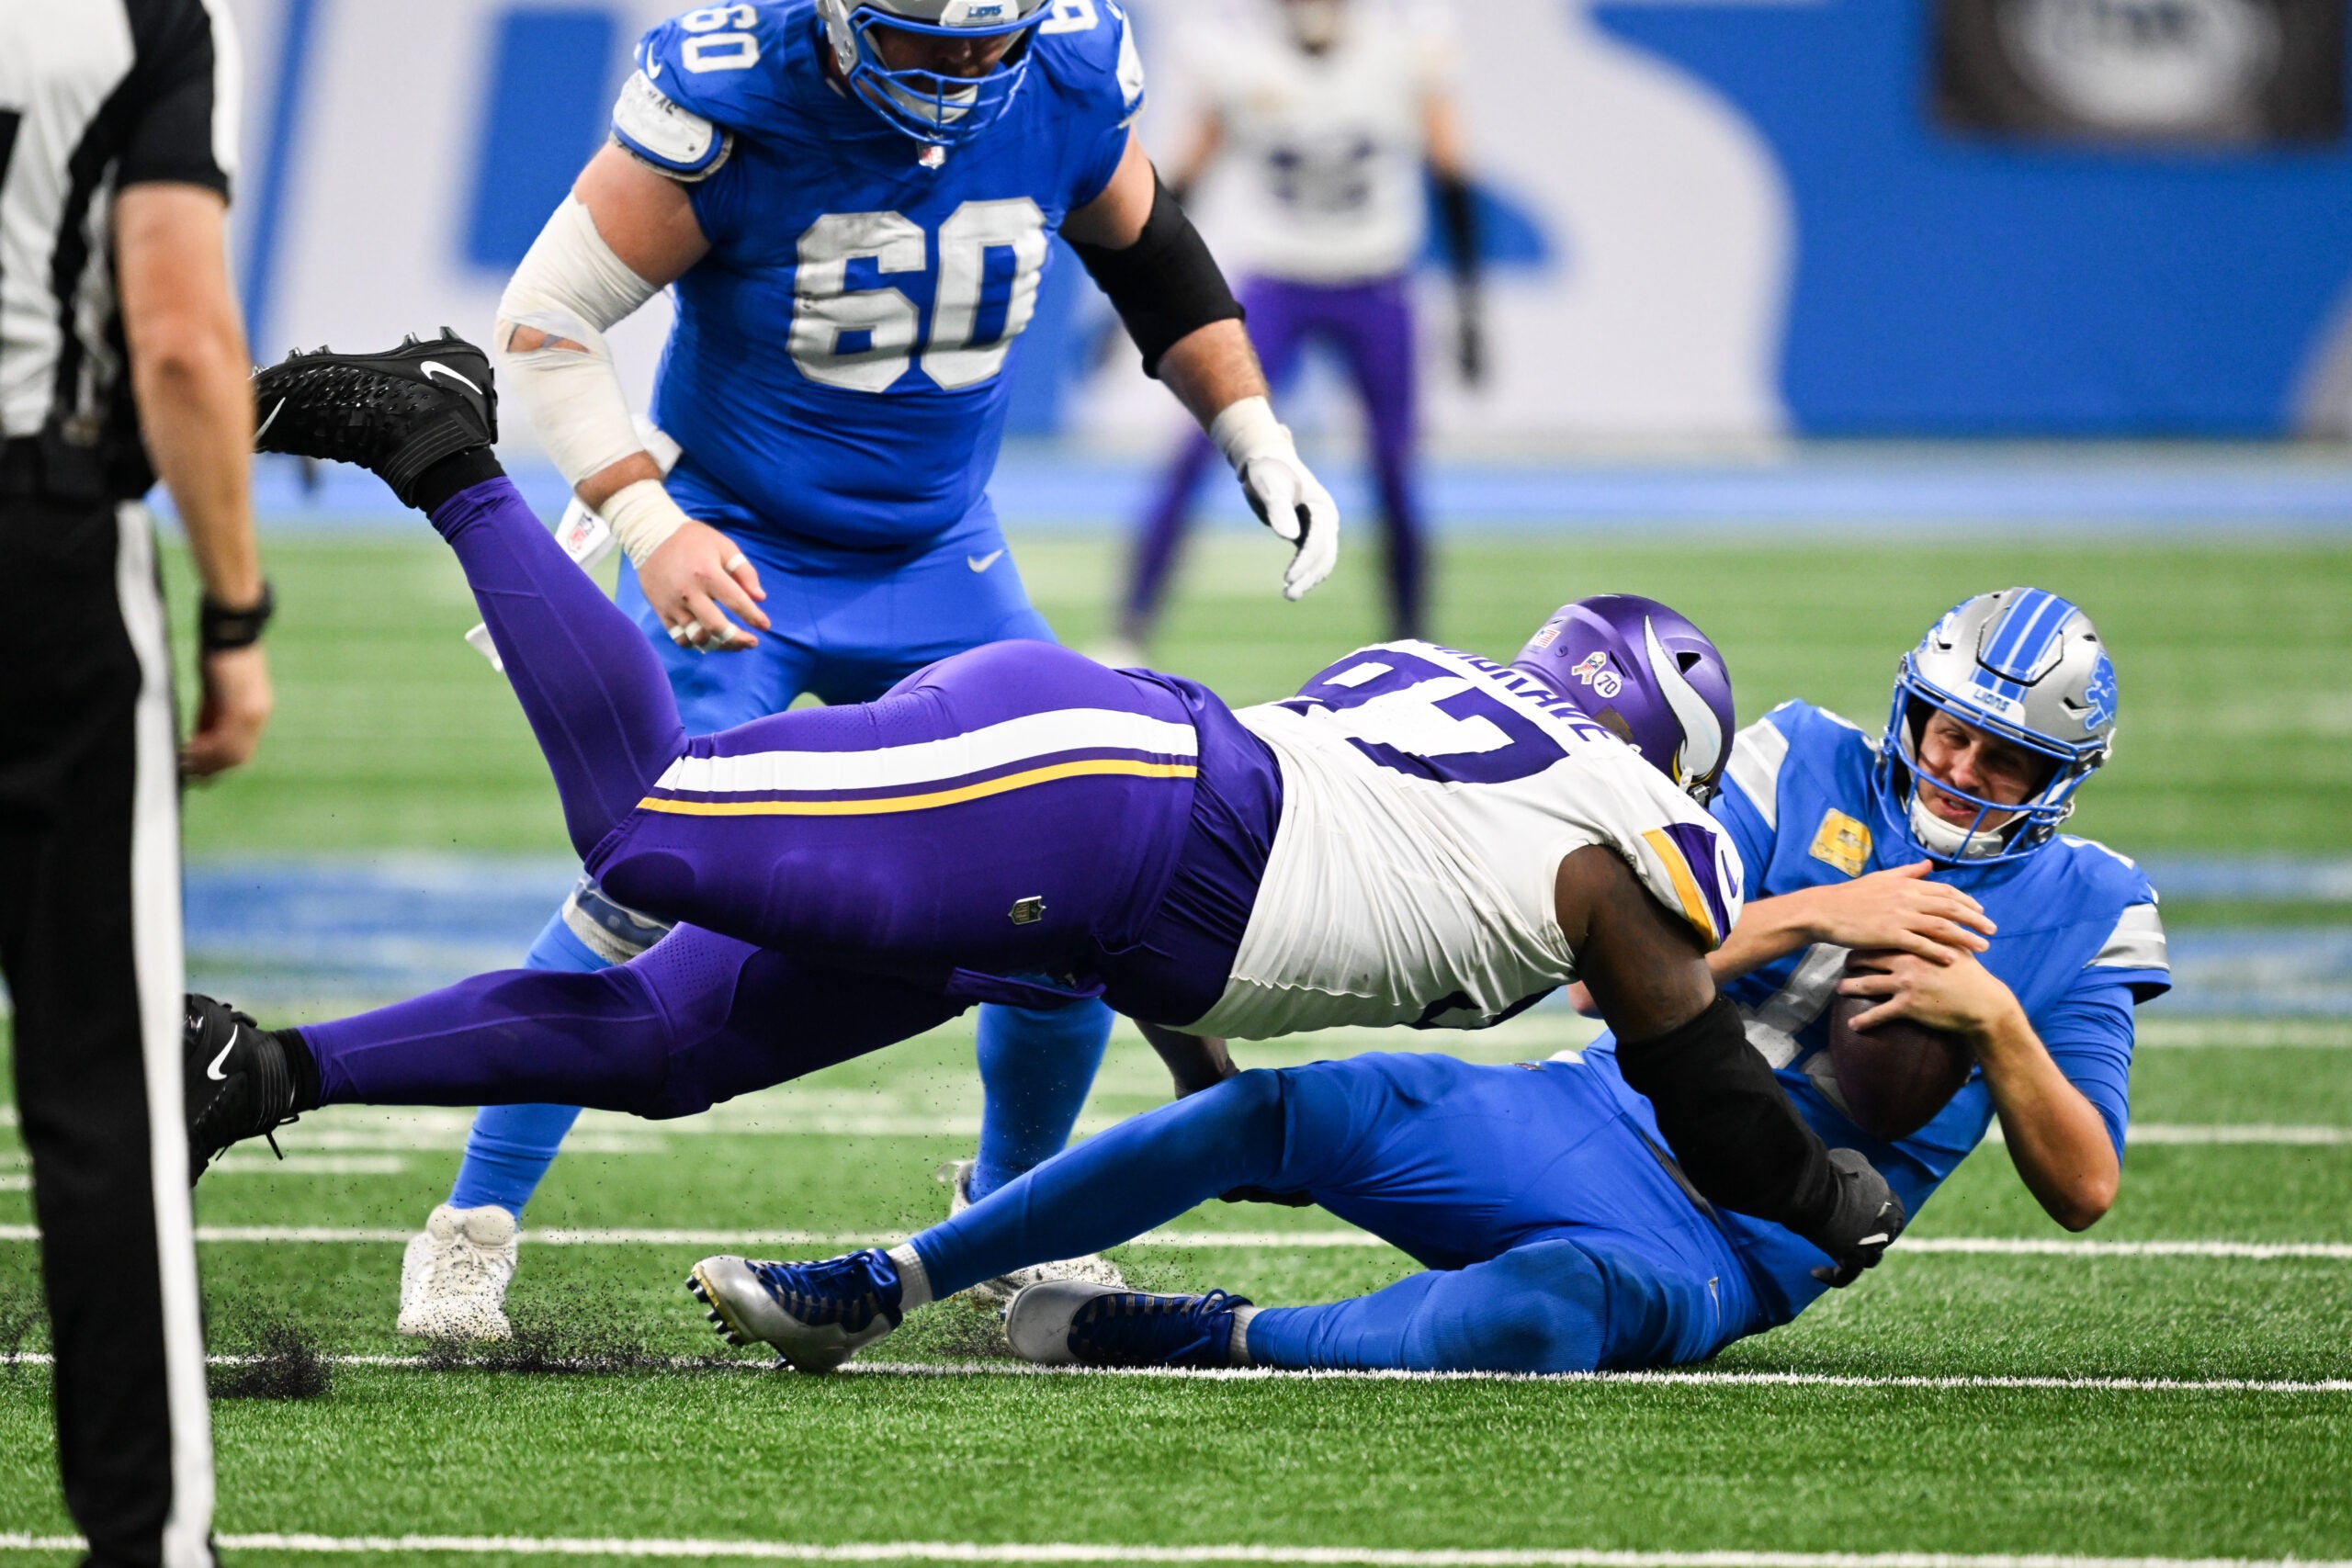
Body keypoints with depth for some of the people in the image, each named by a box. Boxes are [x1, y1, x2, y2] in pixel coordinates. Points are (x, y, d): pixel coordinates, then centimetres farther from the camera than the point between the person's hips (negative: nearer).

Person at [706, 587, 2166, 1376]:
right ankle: (880, 1288, -11)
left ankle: (1187, 1338, -22)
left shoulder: (2079, 913, 2)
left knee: (1542, 1314, -39)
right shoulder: (1812, 768, 7)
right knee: (1279, 1112, -18)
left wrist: (1998, 1020, -16)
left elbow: (2086, 1190, -2)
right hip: (1598, 1123, 3)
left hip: (1735, 1250, -3)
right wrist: (1818, 911, -14)